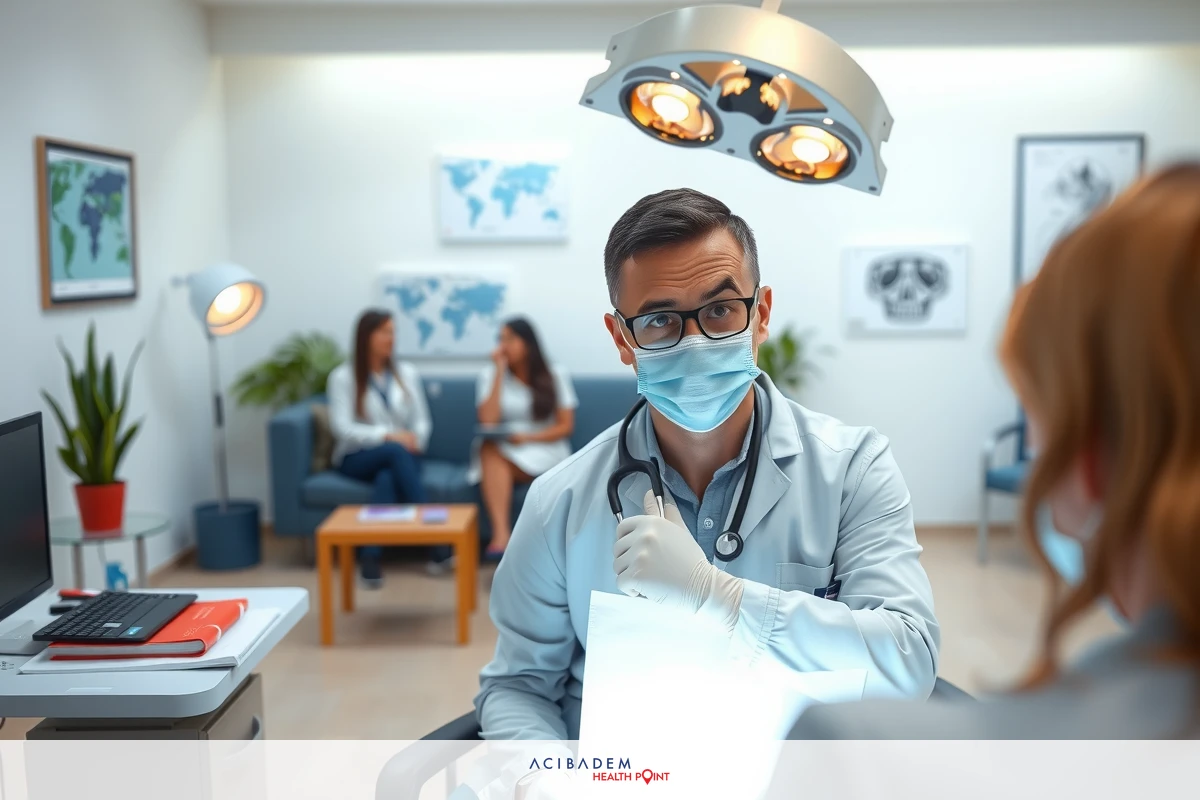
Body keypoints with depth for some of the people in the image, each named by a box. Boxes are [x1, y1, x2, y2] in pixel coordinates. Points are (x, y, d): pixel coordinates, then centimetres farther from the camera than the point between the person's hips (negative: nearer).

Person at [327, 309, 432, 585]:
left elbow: (422, 421, 9)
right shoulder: (342, 377, -1)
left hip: (401, 456, 2)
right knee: (396, 451, -37)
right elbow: (342, 428, -11)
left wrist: (415, 440, -14)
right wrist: (387, 436, -22)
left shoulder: (407, 372, 12)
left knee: (387, 478, -36)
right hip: (356, 458, -2)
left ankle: (370, 556, -42)